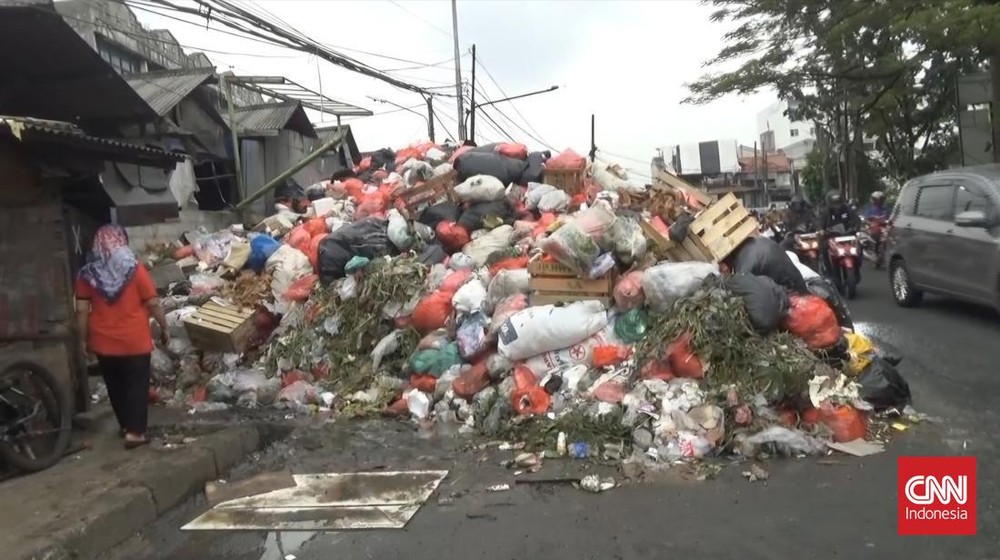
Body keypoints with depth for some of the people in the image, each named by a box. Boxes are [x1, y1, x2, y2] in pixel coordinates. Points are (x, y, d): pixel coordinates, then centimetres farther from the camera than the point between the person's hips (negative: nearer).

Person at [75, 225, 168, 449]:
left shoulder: (87, 274, -2)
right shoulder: (135, 270, -10)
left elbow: (82, 310, 0)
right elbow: (153, 304, -9)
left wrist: (85, 339, 9)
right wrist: (164, 328, 4)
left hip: (103, 342, 3)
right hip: (134, 341, -3)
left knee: (115, 386, 17)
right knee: (137, 385, 5)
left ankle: (126, 425, 30)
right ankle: (135, 433, 3)